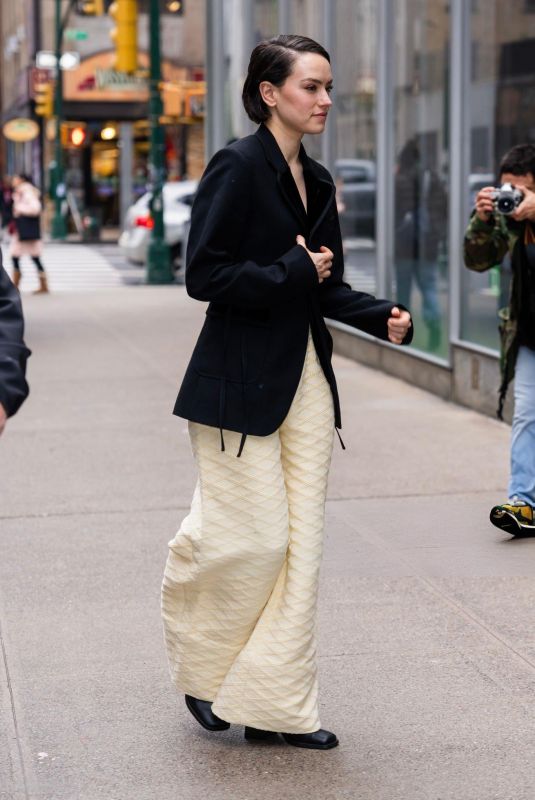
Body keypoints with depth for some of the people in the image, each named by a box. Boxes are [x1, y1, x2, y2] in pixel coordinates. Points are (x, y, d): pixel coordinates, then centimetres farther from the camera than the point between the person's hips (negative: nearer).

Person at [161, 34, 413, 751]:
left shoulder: (317, 181, 13)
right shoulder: (237, 168, -10)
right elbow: (204, 275, -17)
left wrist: (381, 315, 2)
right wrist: (294, 273, -14)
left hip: (304, 375, 8)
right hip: (240, 380, -7)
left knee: (301, 542, 5)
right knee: (254, 536, -6)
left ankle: (277, 704, 13)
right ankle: (201, 668, 21)